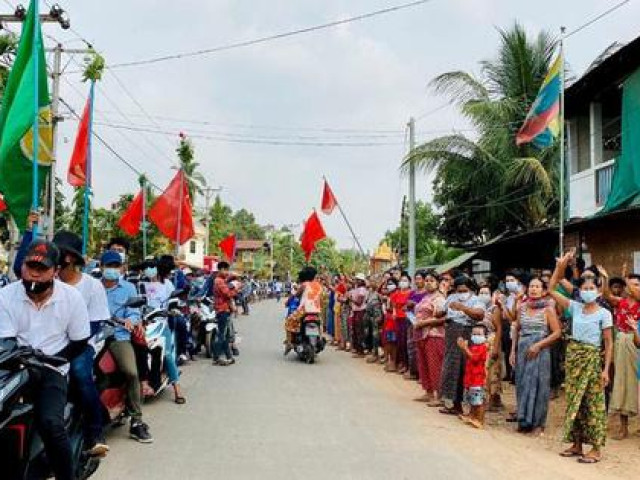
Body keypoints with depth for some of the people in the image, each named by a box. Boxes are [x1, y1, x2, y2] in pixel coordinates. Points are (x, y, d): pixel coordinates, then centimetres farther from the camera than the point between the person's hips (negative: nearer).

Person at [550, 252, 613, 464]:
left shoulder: (604, 313, -6)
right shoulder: (575, 307, 6)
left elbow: (609, 343, -6)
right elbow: (552, 290, 6)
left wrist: (606, 369, -12)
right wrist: (560, 267, -2)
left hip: (592, 358, -5)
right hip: (573, 355, 5)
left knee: (593, 402, -2)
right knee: (574, 399, 9)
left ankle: (596, 448, 4)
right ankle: (577, 443, 19)